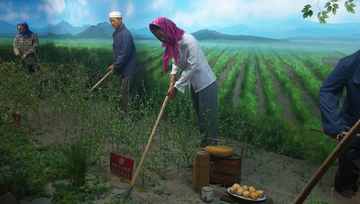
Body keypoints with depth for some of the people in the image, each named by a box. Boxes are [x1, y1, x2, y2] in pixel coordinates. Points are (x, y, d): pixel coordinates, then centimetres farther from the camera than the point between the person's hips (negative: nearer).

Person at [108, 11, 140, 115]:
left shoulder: (125, 34, -17)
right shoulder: (116, 33, 14)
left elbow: (125, 54, -22)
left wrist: (115, 66, -15)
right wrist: (114, 65, 13)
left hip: (129, 70, -10)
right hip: (123, 70, 10)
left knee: (127, 96, -5)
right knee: (125, 95, 16)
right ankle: (124, 114, 25)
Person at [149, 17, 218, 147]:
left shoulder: (189, 41, -27)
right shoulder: (171, 44, -1)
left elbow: (192, 66, -28)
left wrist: (176, 87, -25)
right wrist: (173, 73, -6)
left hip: (206, 83, -8)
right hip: (193, 84, 9)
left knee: (208, 118, -2)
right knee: (200, 117, 17)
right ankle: (203, 145, 29)